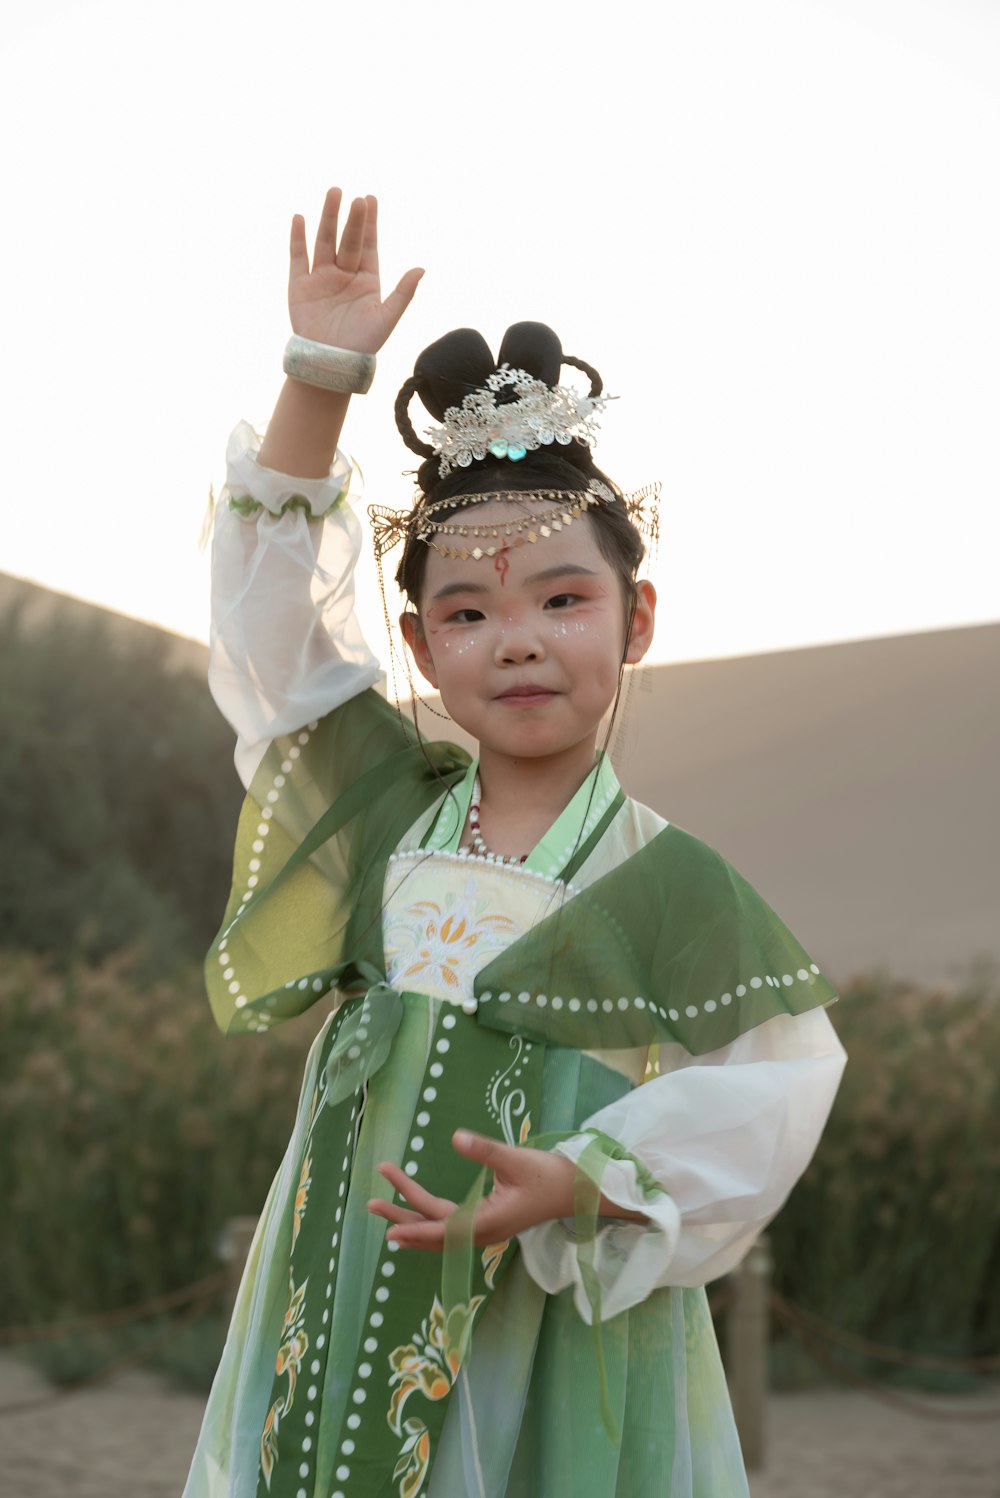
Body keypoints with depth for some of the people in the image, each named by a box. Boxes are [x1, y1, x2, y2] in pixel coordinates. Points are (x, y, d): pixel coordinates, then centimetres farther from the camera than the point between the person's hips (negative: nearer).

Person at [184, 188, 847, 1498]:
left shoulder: (667, 888, -6)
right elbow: (274, 606, 4)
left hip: (560, 1321, -3)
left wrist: (579, 1182, -18)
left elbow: (774, 1078, -6)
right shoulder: (385, 813, 4)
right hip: (345, 1309, 3)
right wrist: (320, 377, -3)